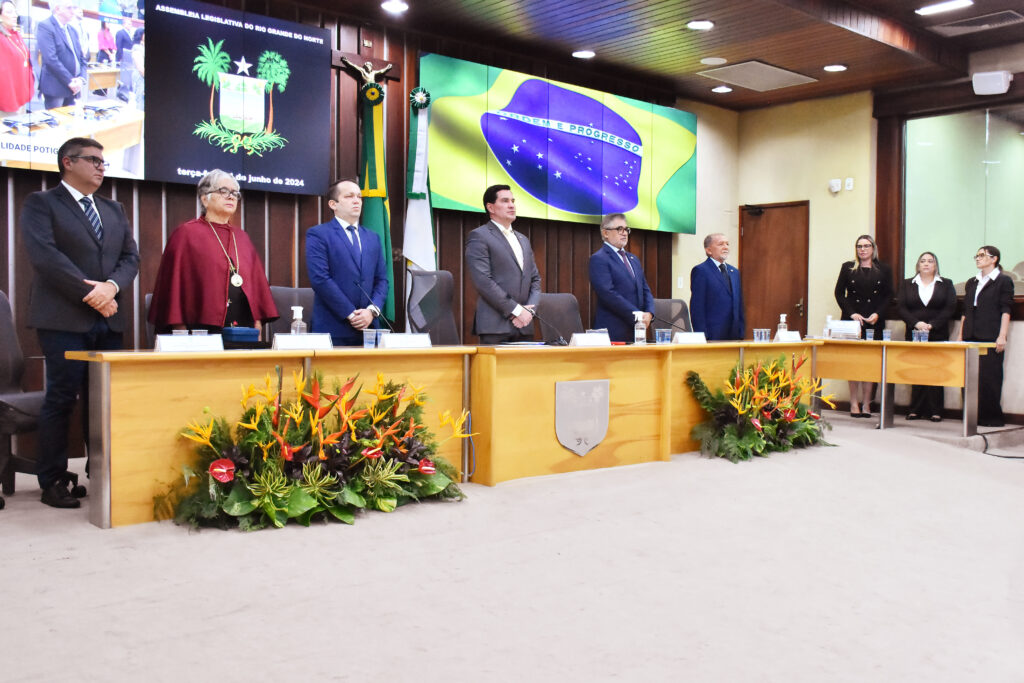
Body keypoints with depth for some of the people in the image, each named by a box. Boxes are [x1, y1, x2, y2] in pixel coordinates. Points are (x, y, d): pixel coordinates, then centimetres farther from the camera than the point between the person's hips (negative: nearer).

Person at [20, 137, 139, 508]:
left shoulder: (114, 209, 21)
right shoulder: (40, 203, 3)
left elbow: (131, 256, 12)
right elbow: (45, 255, -11)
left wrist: (111, 286, -8)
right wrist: (89, 292, -15)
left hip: (108, 320, 5)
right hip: (63, 320, -5)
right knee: (62, 398, -4)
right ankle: (53, 482, 5)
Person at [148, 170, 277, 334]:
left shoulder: (242, 237, 17)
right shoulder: (186, 234, 2)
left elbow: (256, 281, 16)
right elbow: (174, 282, -3)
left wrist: (257, 324, 7)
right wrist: (181, 333, -9)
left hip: (244, 326, 5)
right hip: (203, 326, -5)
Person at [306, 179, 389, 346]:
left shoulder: (373, 238, 17)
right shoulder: (317, 234, 0)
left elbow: (381, 280, 13)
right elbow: (320, 279, -10)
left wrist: (372, 310, -5)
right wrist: (351, 314, -13)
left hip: (368, 327, 5)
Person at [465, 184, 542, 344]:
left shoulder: (523, 239, 22)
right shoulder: (479, 237, -2)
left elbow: (535, 279, 20)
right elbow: (483, 281, -12)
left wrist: (529, 310, 1)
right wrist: (516, 310, -13)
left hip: (524, 326, 6)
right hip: (495, 326, -6)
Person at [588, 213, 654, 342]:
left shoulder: (633, 259, 21)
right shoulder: (599, 259, -6)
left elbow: (645, 290, 19)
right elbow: (609, 294, -16)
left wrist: (649, 313, -2)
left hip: (636, 331, 7)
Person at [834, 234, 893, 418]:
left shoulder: (883, 270, 10)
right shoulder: (848, 268, 9)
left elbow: (888, 296, 8)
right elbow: (839, 293, 5)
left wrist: (878, 314, -7)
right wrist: (852, 313, -7)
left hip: (875, 322, 0)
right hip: (852, 320, 0)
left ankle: (866, 403, 3)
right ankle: (854, 403, 2)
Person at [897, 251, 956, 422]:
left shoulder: (946, 284, 9)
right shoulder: (907, 284, 12)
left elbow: (950, 309, -1)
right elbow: (902, 308, 3)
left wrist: (932, 325, -14)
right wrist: (916, 323, -13)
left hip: (937, 335, -1)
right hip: (914, 334, 1)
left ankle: (935, 411, -1)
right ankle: (915, 410, 4)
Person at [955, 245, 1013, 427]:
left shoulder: (1003, 281, 1)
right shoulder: (971, 282, 18)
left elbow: (1006, 310, -5)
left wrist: (1002, 336, -13)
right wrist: (960, 335, 13)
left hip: (990, 337, -6)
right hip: (971, 337, 6)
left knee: (989, 376, -5)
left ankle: (992, 417, 3)